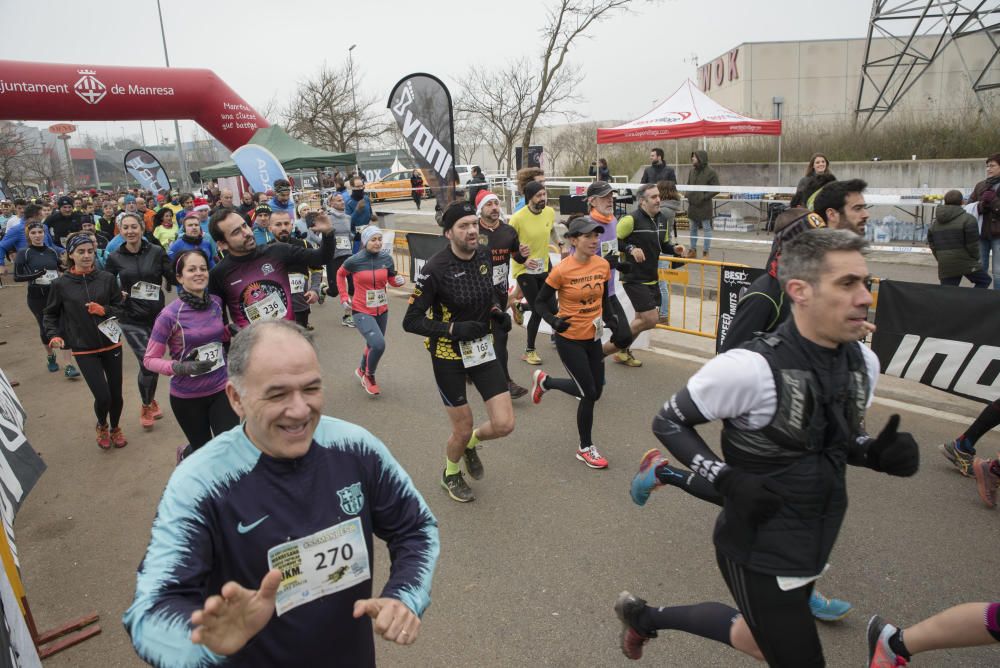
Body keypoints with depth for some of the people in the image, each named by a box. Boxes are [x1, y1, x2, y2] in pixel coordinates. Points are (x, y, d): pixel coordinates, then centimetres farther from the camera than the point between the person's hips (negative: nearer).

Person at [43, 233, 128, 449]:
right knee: (102, 396, -8)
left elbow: (122, 308, 1)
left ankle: (115, 428, 39)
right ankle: (102, 426, 26)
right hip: (84, 349, -1)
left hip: (111, 344, 2)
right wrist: (54, 335, -10)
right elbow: (50, 314, 5)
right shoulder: (60, 284, -6)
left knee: (116, 393, 10)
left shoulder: (107, 278, -4)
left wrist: (104, 310, -17)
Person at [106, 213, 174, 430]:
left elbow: (173, 278, -3)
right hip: (132, 319, -1)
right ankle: (146, 406, 16)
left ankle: (151, 401, 38)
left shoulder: (157, 252, -3)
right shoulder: (115, 257, -1)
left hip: (157, 315, 1)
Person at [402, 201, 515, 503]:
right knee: (462, 430, 6)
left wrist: (498, 312, -2)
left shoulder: (484, 254, -3)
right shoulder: (434, 269, -22)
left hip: (482, 348, 5)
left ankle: (471, 444, 35)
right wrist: (453, 328, -27)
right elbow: (411, 321, -17)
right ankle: (450, 474, 41)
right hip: (449, 356, -5)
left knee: (504, 425, -1)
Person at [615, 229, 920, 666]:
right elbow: (668, 422, -16)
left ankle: (642, 616, 46)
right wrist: (727, 480, -26)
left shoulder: (864, 362, -5)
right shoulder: (752, 368, -27)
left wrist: (877, 453, -9)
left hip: (815, 545, 8)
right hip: (759, 552, -8)